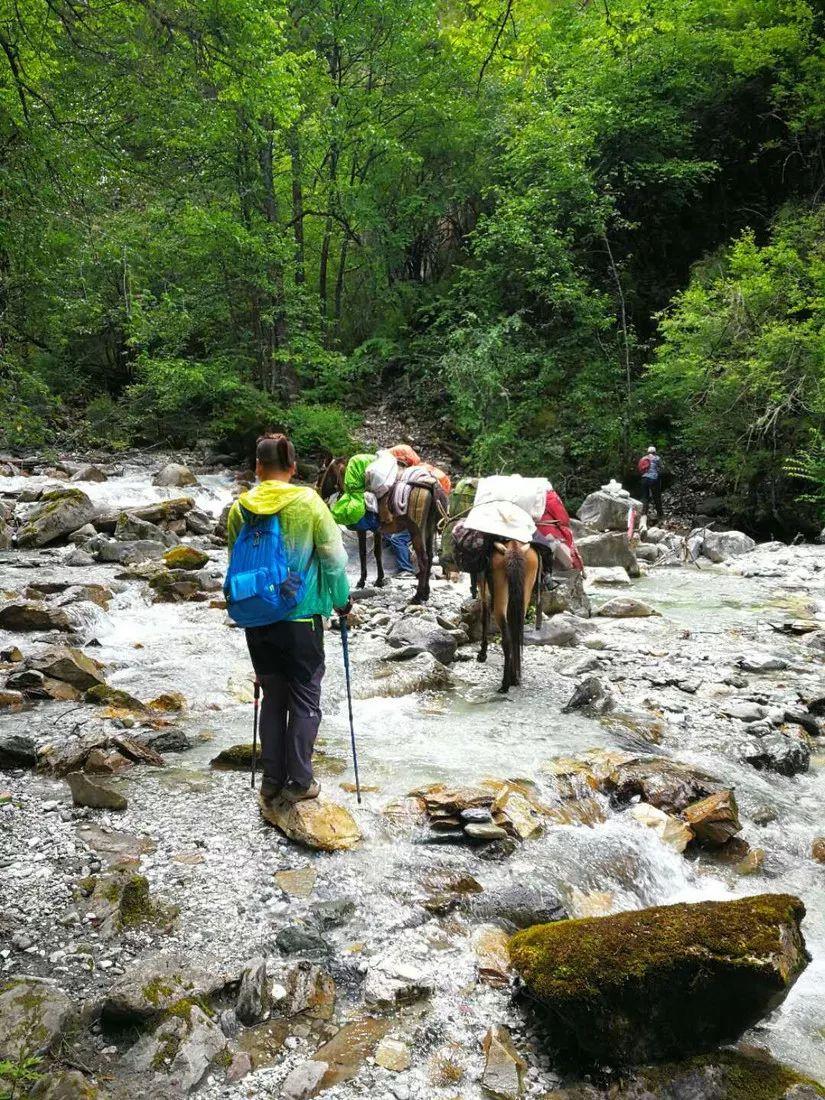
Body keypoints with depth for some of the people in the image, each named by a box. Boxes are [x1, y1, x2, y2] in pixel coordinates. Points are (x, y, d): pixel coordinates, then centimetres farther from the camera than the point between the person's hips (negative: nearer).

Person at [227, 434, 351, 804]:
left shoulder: (239, 509, -3)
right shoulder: (307, 502, -11)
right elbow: (334, 558, -7)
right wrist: (341, 601, 8)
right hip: (302, 617, -3)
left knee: (272, 697, 17)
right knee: (304, 700, 10)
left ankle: (272, 779, 23)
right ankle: (298, 782, 15)